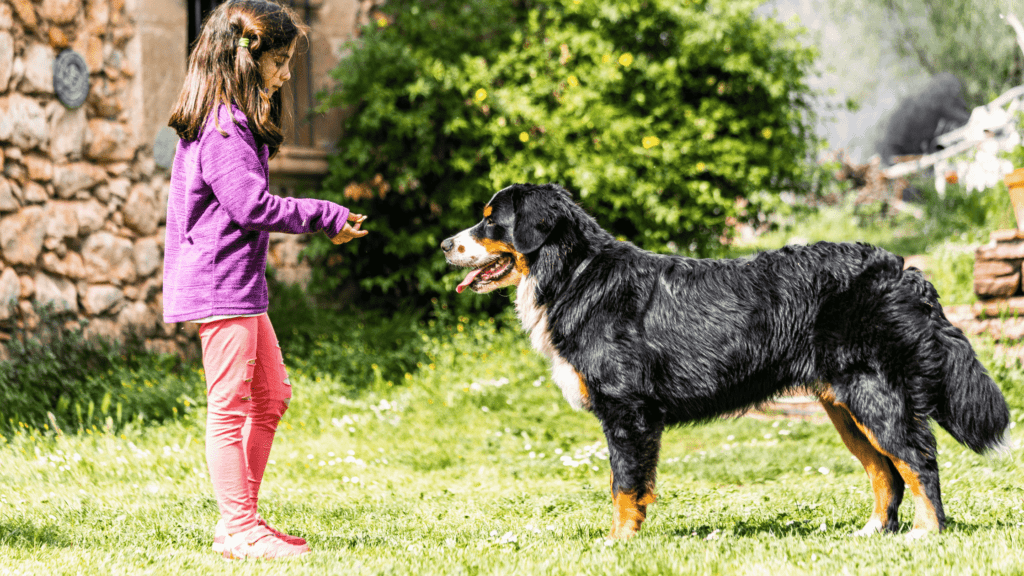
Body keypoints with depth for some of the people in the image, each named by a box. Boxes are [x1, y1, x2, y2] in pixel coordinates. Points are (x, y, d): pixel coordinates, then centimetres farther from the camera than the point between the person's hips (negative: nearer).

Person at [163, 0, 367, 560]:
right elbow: (251, 204, -22)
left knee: (270, 394, 15)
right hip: (219, 285, -11)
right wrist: (324, 216, -13)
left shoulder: (230, 123, 17)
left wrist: (320, 219, 12)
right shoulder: (223, 127, -16)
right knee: (231, 404, -6)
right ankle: (240, 529, 0)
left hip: (240, 285, 11)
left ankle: (237, 522, 19)